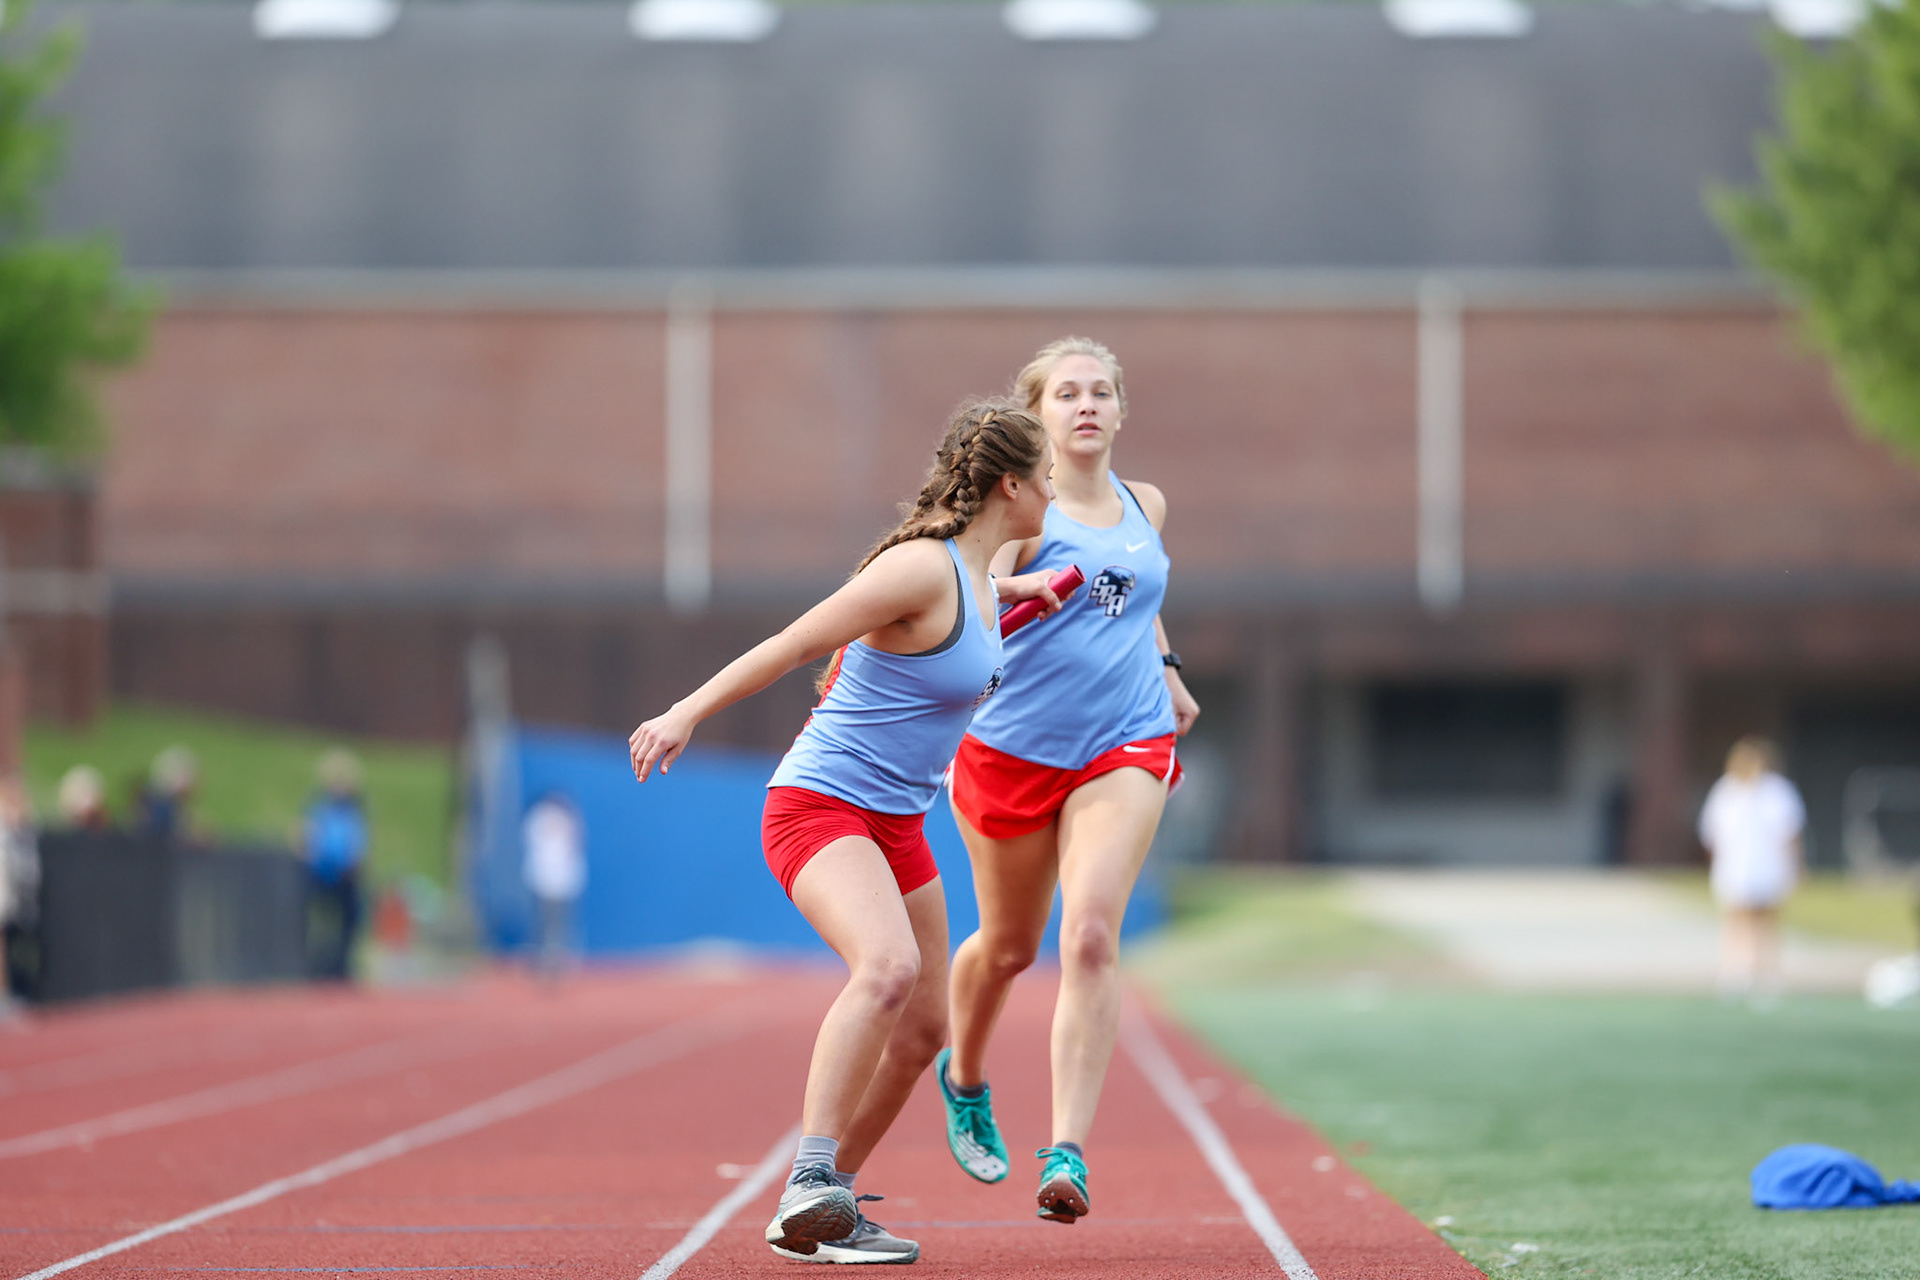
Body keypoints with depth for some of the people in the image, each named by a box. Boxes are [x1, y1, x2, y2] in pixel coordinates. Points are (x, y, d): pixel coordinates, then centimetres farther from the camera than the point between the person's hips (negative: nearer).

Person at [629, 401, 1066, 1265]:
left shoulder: (975, 576, 10)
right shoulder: (924, 568, -18)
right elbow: (791, 645, -19)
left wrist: (1018, 589, 29)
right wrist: (687, 714, -22)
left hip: (897, 826, 10)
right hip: (820, 805, -10)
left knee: (921, 1029, 10)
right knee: (888, 967, -33)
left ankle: (820, 1210, 23)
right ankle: (811, 1178, -35)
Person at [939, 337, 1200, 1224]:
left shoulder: (1144, 509, 11)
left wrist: (1166, 670, 17)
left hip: (1125, 747, 2)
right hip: (1015, 745, -2)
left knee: (1090, 936, -17)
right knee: (1008, 945, 13)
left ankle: (1068, 1152, -22)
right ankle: (964, 1076, 46)